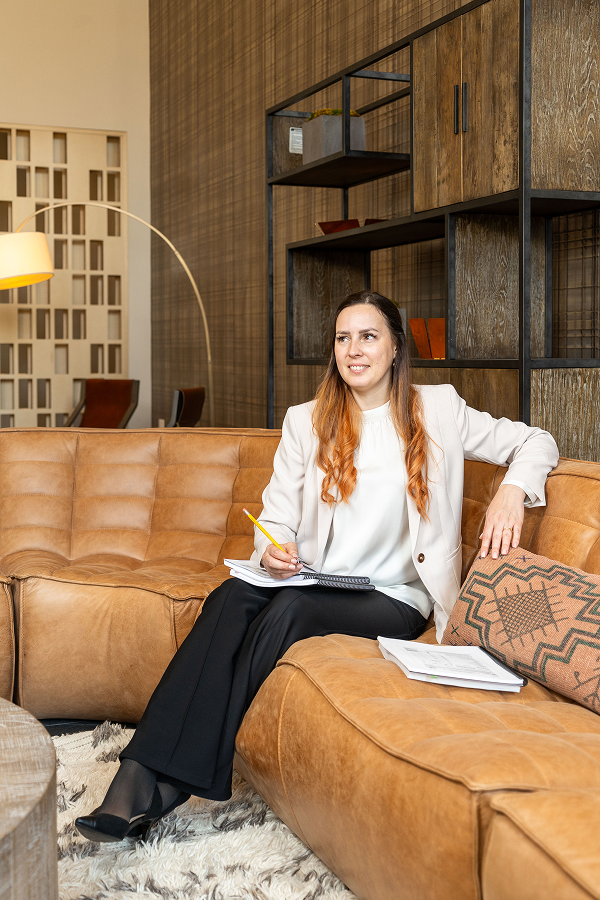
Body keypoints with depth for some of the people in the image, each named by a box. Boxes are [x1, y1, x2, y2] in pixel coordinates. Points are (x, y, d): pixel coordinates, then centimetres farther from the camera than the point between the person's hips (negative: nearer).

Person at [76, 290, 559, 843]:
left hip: (395, 598, -2)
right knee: (232, 597, -31)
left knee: (291, 608, -32)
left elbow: (535, 443, 8)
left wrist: (512, 491, -14)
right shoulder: (306, 422, 14)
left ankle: (172, 784, -27)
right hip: (312, 583, 3)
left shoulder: (438, 410, 7)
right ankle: (145, 775, -37)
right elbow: (277, 514, 10)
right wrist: (272, 549, -14)